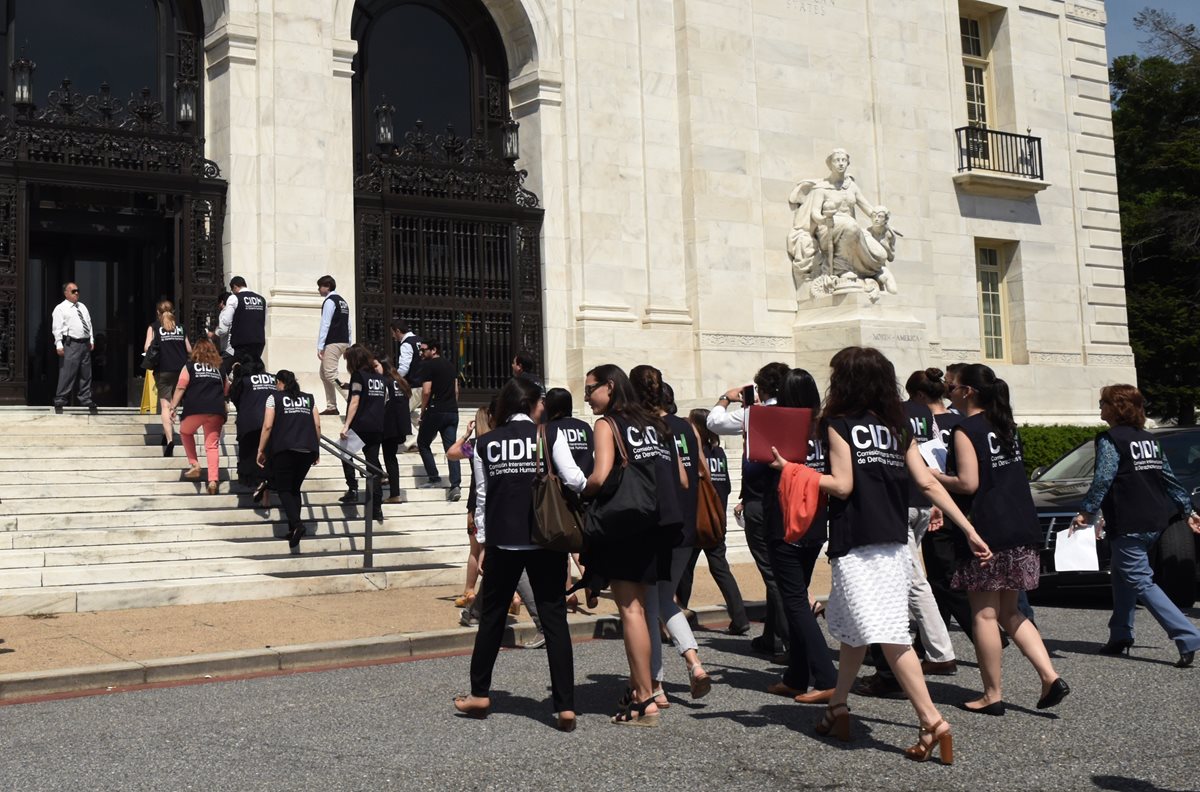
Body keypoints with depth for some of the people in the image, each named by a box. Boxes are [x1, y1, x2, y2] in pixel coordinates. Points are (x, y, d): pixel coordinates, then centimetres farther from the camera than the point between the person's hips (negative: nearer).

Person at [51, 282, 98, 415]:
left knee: (86, 376, 9)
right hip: (70, 344, -7)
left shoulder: (82, 307, 20)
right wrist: (59, 345, -17)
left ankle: (86, 401, 15)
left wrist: (92, 340, 13)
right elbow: (57, 328, -8)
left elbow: (89, 324, 22)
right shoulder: (60, 309, -2)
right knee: (67, 375, -8)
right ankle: (60, 402, -2)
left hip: (85, 344, 7)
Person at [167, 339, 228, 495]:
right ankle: (213, 480, -9)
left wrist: (173, 407, 1)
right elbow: (226, 389, 23)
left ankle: (194, 465, 16)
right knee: (212, 445, 3)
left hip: (195, 409, -2)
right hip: (216, 411, 2)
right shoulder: (219, 368, 20)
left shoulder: (190, 366, 10)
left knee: (185, 432, 26)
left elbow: (180, 387, 1)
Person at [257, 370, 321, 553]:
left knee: (283, 489, 3)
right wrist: (316, 449, 18)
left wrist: (261, 450, 4)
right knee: (295, 488, 16)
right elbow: (317, 425, 10)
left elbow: (268, 426, -2)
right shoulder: (309, 399, 17)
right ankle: (293, 531, 9)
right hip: (308, 449, 4)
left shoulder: (274, 397, 7)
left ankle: (296, 524, -21)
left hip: (286, 449, -4)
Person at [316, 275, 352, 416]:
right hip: (343, 342, 10)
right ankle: (331, 407, 16)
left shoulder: (329, 301, -10)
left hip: (333, 343, -10)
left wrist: (320, 346, -16)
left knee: (331, 375, -13)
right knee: (324, 373, 16)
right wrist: (349, 346, 17)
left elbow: (325, 325, -15)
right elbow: (348, 325, 16)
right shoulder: (342, 301, 17)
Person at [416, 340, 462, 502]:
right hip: (452, 412, 6)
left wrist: (423, 410, -2)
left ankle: (434, 480, 8)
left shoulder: (428, 365, -7)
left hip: (435, 411, -6)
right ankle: (455, 485, -11)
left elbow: (426, 391, -13)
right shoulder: (450, 365, 15)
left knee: (423, 443, 12)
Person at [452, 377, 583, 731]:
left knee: (492, 615, 16)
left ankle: (480, 694, 25)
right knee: (554, 617, 1)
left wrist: (482, 542, 14)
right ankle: (565, 706, -2)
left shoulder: (486, 443, 7)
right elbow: (574, 480, -12)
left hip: (502, 540, 2)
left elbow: (481, 496, 8)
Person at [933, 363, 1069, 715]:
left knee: (985, 615, 1)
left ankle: (992, 695, 7)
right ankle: (1050, 677, 4)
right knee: (1009, 612, 16)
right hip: (1022, 529, 8)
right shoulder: (1005, 426, 14)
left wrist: (933, 476, -2)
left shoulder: (965, 430, -10)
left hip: (987, 532, -8)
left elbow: (968, 483, -18)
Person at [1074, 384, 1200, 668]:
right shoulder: (1149, 439, 14)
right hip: (1154, 521, 9)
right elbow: (1170, 477, 15)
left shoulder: (1110, 440, -10)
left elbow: (1103, 479, -20)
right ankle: (1120, 636, 24)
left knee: (1141, 582, -7)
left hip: (1128, 525, -9)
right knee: (1122, 575, 20)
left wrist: (1086, 512, -16)